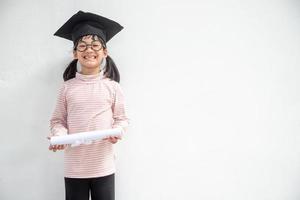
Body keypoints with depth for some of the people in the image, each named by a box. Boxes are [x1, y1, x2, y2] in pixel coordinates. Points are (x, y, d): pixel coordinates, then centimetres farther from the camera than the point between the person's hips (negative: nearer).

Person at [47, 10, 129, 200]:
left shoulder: (112, 86, -2)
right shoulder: (67, 87, 0)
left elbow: (122, 118, 3)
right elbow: (58, 120, 4)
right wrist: (58, 136, -15)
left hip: (103, 166, 0)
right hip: (74, 167, 1)